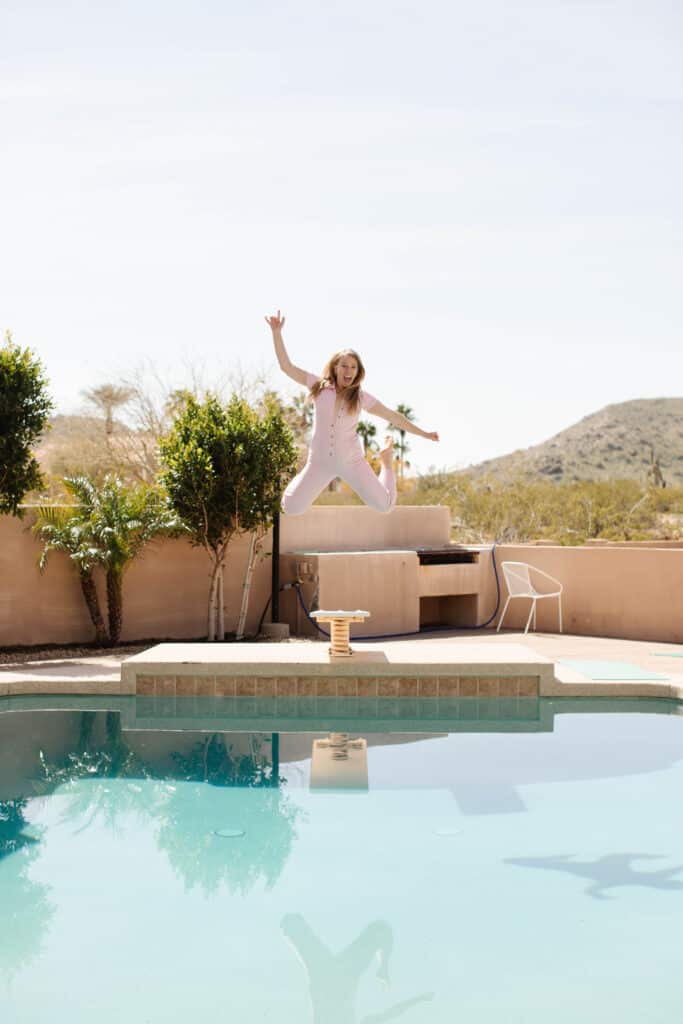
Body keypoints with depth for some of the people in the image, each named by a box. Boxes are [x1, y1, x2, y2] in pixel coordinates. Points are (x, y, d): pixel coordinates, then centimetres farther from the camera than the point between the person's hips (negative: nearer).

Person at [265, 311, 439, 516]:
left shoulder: (362, 397, -2)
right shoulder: (319, 387, -2)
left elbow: (393, 416, 5)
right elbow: (286, 366, -3)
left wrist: (423, 433, 6)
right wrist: (277, 333, -9)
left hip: (351, 460, 0)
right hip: (320, 460, 0)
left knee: (384, 505, -6)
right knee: (291, 508, -9)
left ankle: (387, 461, 25)